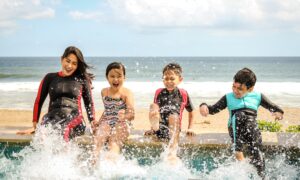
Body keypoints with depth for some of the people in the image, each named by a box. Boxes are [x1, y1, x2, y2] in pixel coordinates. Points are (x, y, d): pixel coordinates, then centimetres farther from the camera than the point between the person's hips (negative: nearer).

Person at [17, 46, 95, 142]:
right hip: (53, 117, 2)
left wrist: (93, 124, 7)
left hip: (74, 119, -1)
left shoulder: (81, 80, 15)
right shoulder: (50, 78, 17)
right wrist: (34, 126, 12)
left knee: (63, 130, -38)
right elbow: (38, 102, 18)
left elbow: (89, 103, 18)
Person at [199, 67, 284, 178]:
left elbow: (272, 107, 15)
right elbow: (214, 109, 9)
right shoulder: (228, 98, 13)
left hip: (252, 128, 1)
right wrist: (205, 106, -13)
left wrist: (278, 112, -8)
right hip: (235, 128, -1)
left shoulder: (257, 97, 13)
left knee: (256, 153, -20)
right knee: (239, 115, -33)